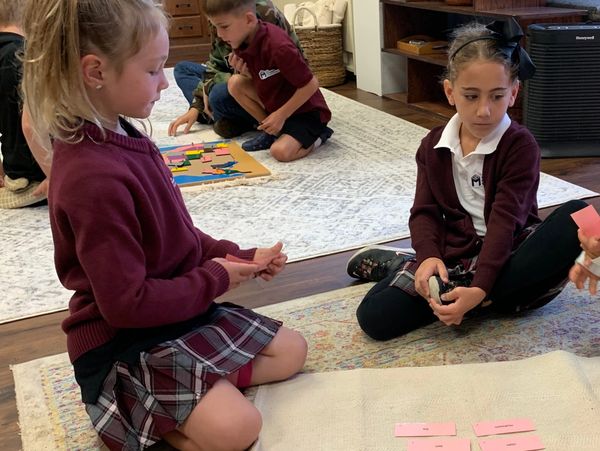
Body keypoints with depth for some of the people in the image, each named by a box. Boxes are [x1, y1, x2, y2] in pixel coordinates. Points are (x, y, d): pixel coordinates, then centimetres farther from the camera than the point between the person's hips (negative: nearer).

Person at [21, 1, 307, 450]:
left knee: (290, 350, 11)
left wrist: (240, 258, -1)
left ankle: (183, 390, 3)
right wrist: (215, 278, -15)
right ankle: (131, 414, 0)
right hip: (123, 342, -9)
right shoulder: (94, 177, -29)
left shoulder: (124, 140, 2)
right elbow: (127, 303, -26)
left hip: (179, 311, 9)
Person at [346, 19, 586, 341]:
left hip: (507, 255, 0)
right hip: (454, 256, 1)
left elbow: (505, 220, -19)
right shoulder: (433, 146, 5)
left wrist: (480, 287, -32)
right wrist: (429, 256, -22)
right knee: (374, 317, -20)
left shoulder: (520, 146, -8)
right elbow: (425, 212, 1)